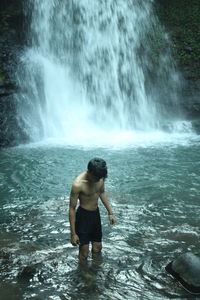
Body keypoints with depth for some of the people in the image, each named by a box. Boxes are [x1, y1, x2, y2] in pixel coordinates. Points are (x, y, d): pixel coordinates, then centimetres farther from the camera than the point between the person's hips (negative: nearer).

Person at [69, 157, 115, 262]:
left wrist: (110, 212, 11)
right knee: (84, 254, 4)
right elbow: (72, 208, -19)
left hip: (96, 214, 6)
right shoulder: (78, 184, -27)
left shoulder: (100, 177, -9)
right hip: (83, 216, -6)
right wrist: (73, 233, -15)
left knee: (97, 248, 20)